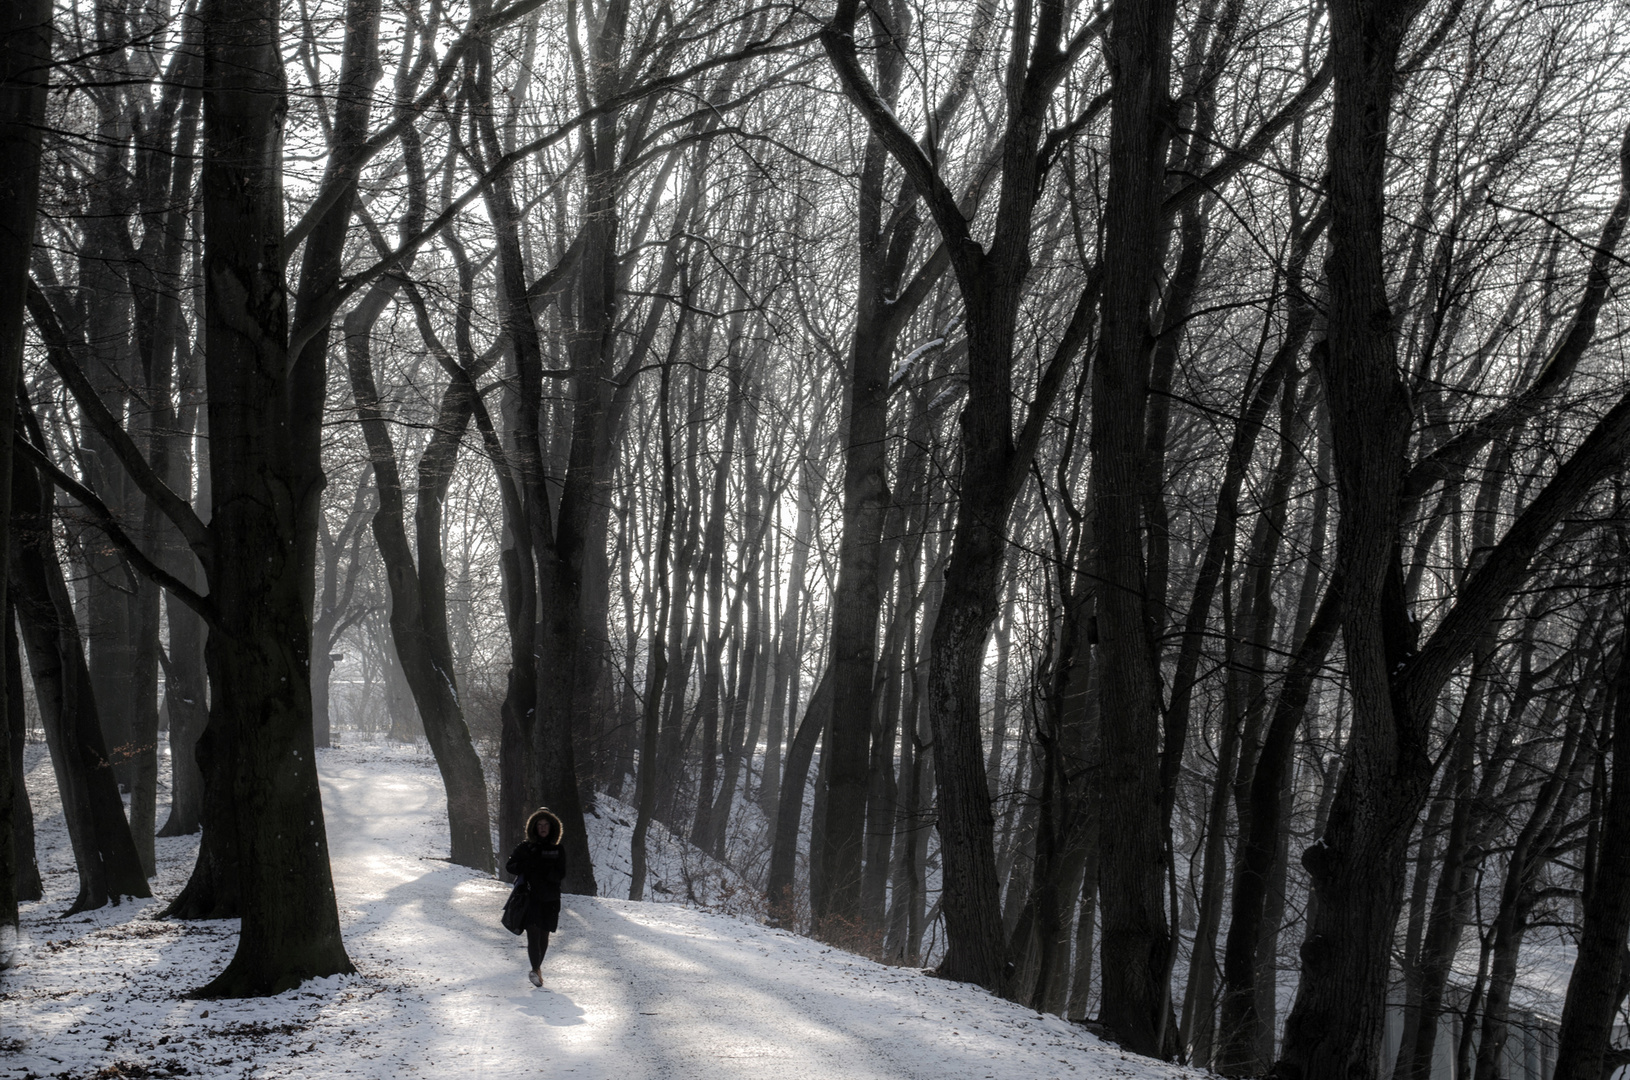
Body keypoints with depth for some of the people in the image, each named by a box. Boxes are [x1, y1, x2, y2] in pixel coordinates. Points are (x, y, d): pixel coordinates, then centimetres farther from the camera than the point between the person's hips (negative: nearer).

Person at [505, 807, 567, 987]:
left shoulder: (558, 850, 9)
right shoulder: (525, 847, 7)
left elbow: (560, 874, 0)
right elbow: (509, 866, 3)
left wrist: (545, 870, -18)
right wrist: (528, 865, -13)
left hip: (550, 899, 2)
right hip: (530, 897, -2)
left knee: (544, 936, 6)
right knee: (533, 933, -15)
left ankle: (536, 969, 21)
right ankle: (536, 970, -22)